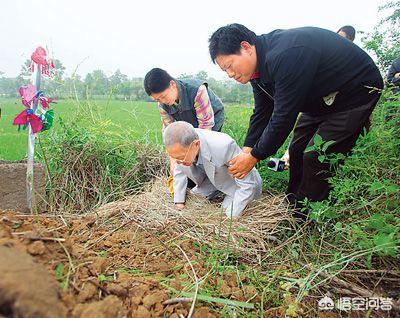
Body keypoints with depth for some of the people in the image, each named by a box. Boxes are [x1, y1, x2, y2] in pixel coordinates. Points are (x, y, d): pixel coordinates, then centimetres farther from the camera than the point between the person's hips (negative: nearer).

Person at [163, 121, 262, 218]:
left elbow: (247, 185, -32)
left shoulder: (224, 146, -42)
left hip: (240, 184, -5)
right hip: (213, 179, 5)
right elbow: (180, 170, -1)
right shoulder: (182, 145, -24)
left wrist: (231, 216, -28)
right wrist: (179, 202, -4)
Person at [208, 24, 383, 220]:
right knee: (297, 150, 8)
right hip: (322, 97, 9)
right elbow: (262, 112, -2)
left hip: (358, 91, -9)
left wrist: (254, 157, -24)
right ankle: (292, 206, 24)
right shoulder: (259, 62, -5)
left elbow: (284, 116, -34)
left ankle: (305, 221, 3)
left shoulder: (284, 56, -36)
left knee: (317, 156, -15)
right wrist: (246, 151, -9)